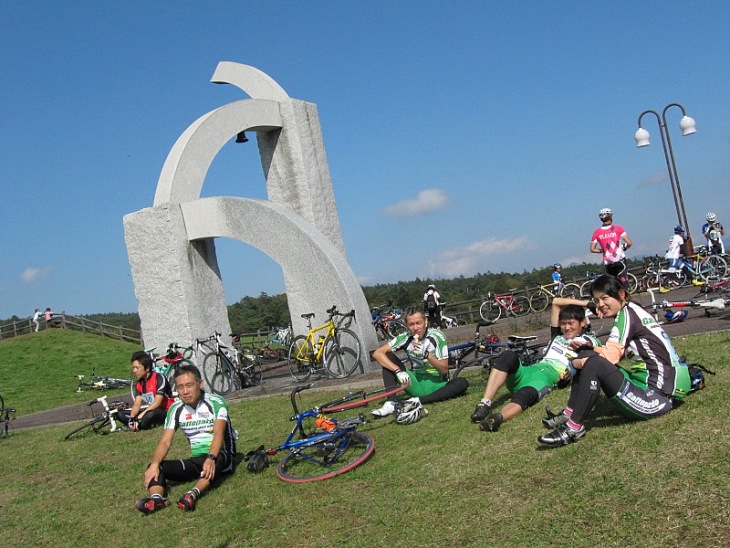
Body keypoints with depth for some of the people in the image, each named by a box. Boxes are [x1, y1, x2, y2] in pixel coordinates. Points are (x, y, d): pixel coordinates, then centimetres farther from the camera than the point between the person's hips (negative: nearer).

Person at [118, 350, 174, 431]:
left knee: (150, 415, -40)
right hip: (150, 410, 8)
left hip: (165, 412, -7)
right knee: (120, 414, -3)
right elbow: (137, 404, -4)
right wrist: (132, 418, -22)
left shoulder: (159, 378, -18)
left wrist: (142, 415, -30)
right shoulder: (139, 384, 3)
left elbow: (157, 403, -24)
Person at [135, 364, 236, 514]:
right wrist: (154, 464, -25)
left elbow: (218, 433, -25)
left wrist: (211, 458, -44)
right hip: (197, 460, 5)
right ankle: (157, 498, -44)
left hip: (220, 458, -4)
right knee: (155, 468, -16)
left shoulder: (216, 402, -11)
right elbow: (165, 442, -6)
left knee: (218, 458, -39)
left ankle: (194, 494, -58)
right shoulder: (176, 409, 3)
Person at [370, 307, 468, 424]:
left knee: (462, 383, -32)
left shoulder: (437, 336, -11)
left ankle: (417, 401, -37)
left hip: (436, 385, -2)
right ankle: (391, 404, -25)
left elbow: (444, 369, -13)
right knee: (388, 357, -11)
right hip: (416, 385, 2)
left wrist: (426, 354, -28)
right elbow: (377, 353, -14)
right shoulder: (405, 338, -6)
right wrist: (398, 371, -27)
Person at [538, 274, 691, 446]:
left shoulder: (627, 313, -11)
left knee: (593, 364, -25)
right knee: (586, 354, 7)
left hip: (656, 397, -10)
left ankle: (574, 427, -16)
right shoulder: (632, 312, 16)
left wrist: (577, 362, -4)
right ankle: (570, 413, 8)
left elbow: (609, 357, -20)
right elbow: (614, 356, 8)